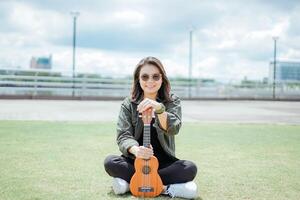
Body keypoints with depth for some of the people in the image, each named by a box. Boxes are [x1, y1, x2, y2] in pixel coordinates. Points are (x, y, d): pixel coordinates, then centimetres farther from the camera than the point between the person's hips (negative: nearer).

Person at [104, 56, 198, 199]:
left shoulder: (172, 101, -2)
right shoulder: (129, 104, 0)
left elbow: (173, 129, -20)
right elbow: (123, 136, -10)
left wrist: (159, 109, -41)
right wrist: (135, 149, -34)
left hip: (163, 162, 0)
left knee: (190, 168, -27)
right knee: (110, 162, -27)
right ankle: (165, 188, -24)